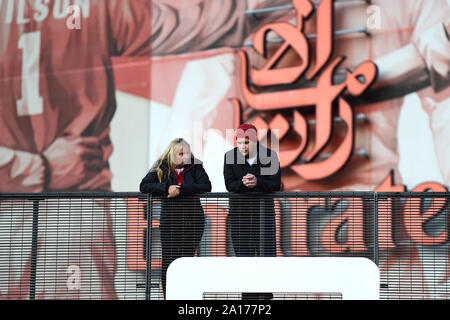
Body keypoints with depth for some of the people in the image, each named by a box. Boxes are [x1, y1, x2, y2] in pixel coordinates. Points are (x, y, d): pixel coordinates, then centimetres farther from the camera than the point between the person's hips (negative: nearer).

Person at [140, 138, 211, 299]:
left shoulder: (195, 166, 6)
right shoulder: (161, 168, 7)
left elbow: (206, 186, -6)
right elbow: (144, 186, -1)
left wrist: (180, 189, -14)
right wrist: (167, 188, -15)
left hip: (193, 219, 0)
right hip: (169, 218, 0)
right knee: (168, 260, -5)